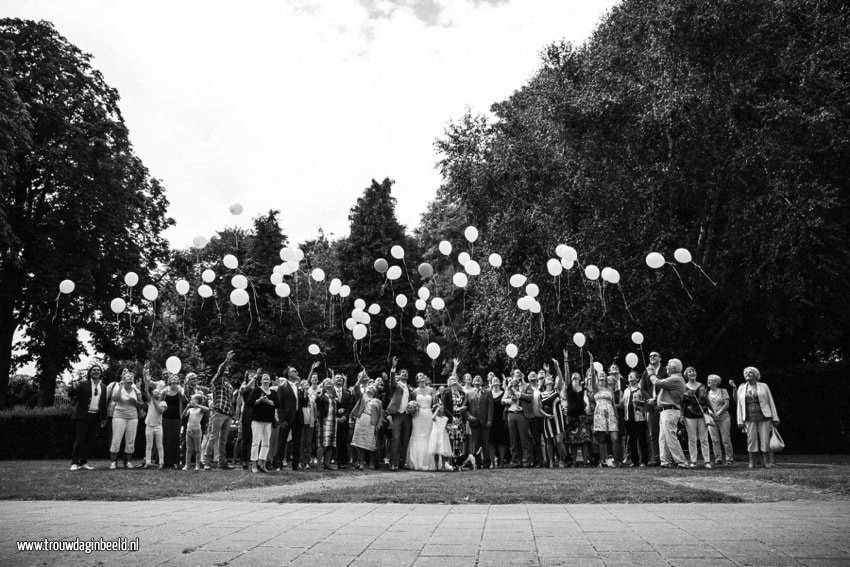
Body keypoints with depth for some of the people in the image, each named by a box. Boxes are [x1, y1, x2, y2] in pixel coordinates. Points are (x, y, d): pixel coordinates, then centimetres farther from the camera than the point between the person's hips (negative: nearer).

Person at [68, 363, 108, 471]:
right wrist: (73, 387, -28)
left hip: (95, 417, 4)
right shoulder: (83, 384, 0)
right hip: (83, 415, -4)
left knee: (89, 441, 5)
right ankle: (74, 463, 0)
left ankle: (84, 462, 11)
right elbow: (71, 395, -6)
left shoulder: (103, 387, 12)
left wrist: (104, 418, 11)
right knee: (80, 439, -5)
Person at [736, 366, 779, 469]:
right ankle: (752, 462, 6)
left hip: (764, 417, -1)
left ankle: (765, 461, 8)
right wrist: (740, 421, 4)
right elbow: (739, 405, 9)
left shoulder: (763, 386, 6)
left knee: (765, 439, -2)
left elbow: (771, 402, 5)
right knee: (751, 439, -2)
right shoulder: (741, 388, 10)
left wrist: (775, 418, 0)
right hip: (750, 418, 1)